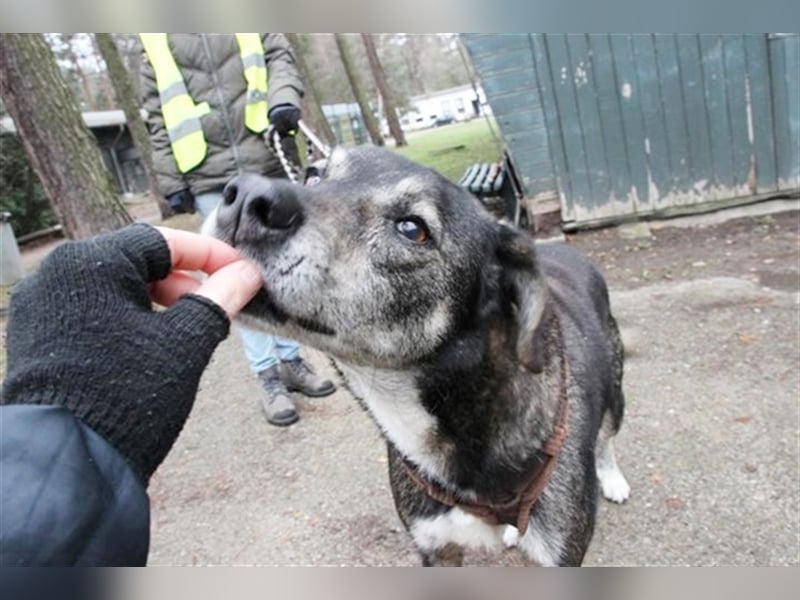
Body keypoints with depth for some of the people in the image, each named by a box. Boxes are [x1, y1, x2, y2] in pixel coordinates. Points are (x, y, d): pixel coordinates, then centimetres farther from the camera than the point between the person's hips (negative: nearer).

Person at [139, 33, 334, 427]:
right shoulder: (156, 40, 10)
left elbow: (279, 57, 6)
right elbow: (158, 118, 7)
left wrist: (284, 100, -16)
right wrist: (171, 182, 0)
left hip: (269, 162, 2)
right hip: (209, 177, -1)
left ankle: (290, 361, 21)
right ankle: (268, 376, 6)